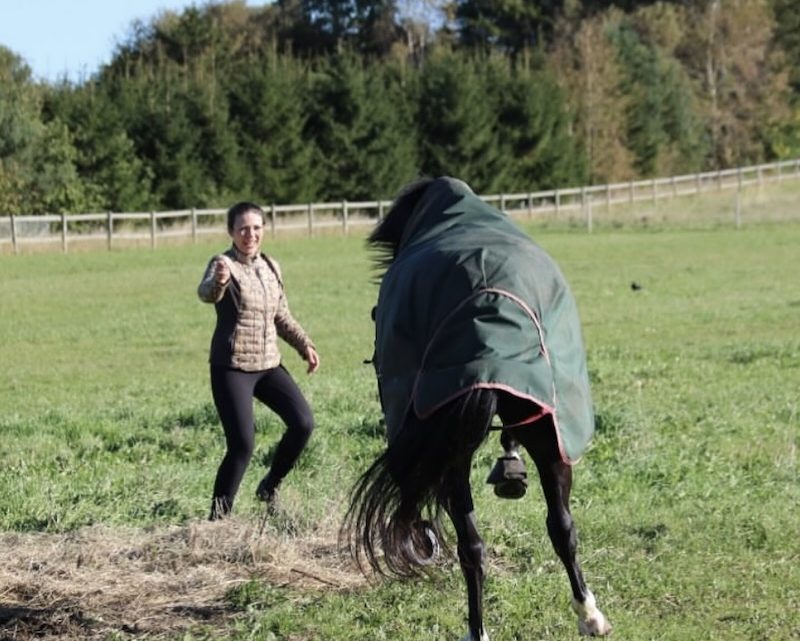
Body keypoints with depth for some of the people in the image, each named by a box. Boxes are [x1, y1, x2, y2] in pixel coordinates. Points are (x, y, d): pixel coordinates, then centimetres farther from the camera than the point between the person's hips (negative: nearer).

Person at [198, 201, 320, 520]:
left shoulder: (271, 267, 11)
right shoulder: (224, 264, -9)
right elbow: (206, 293, -32)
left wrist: (304, 345, 10)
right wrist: (218, 281, -55)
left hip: (268, 365, 6)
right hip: (231, 367, -6)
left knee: (303, 423, -9)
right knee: (242, 445, -13)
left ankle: (269, 487, 13)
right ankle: (219, 513, 4)